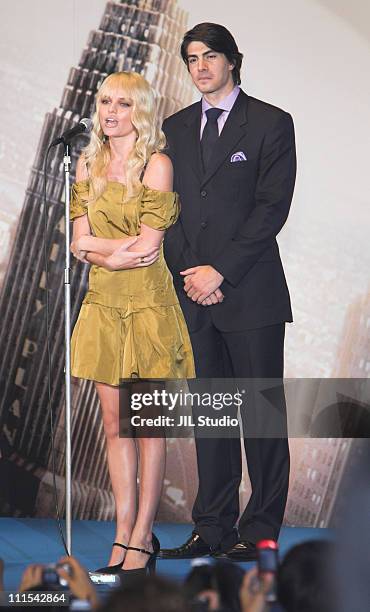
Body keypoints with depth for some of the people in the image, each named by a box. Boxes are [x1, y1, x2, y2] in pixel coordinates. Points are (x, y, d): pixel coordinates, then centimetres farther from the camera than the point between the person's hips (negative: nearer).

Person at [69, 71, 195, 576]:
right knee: (114, 422, 6)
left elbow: (149, 245, -12)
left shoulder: (156, 164, -7)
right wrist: (120, 250, -11)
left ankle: (141, 538, 4)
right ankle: (124, 533, 11)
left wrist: (94, 245, -5)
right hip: (103, 303, 5)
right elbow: (81, 241, 5)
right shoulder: (88, 164, 10)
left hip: (147, 302, -5)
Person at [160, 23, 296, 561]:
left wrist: (220, 272, -12)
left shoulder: (271, 123, 0)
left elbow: (272, 207, -8)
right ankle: (213, 527, 12)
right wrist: (188, 270, -4)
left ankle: (260, 530, 5)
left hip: (250, 292, -4)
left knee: (261, 411, -1)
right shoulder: (175, 128, 15)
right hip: (194, 292, 4)